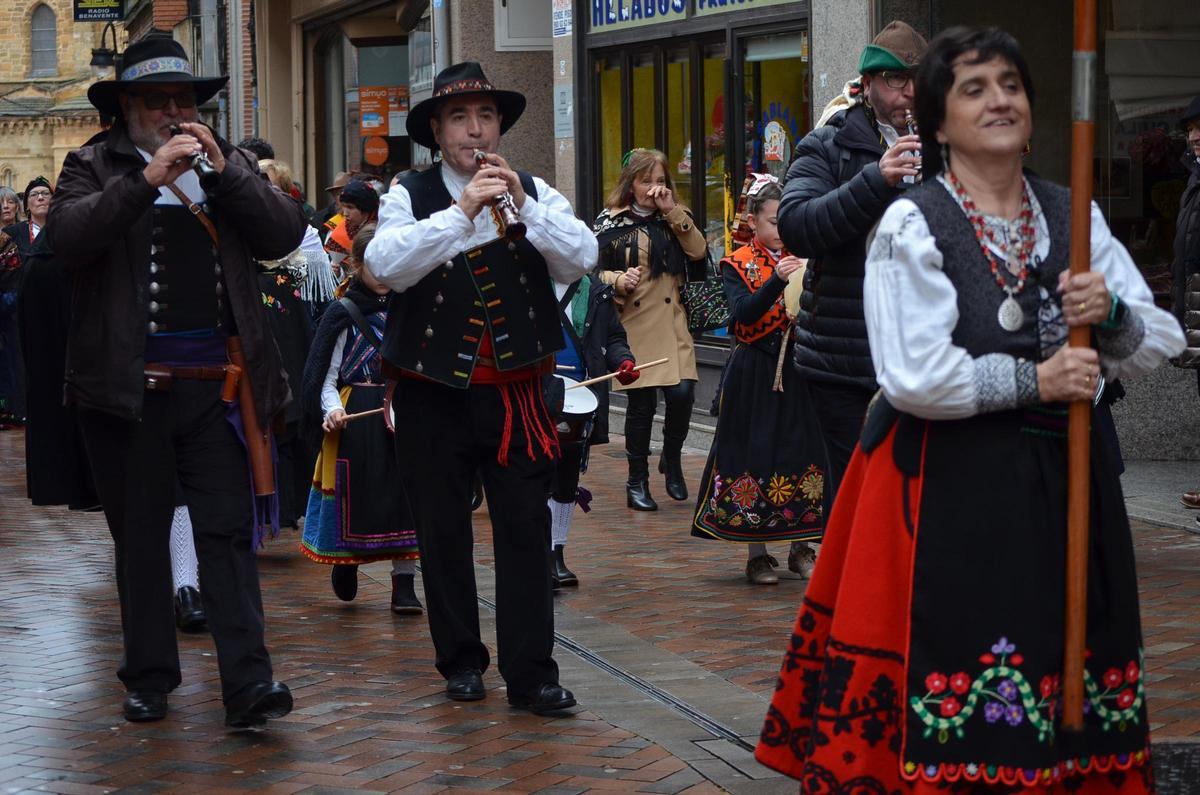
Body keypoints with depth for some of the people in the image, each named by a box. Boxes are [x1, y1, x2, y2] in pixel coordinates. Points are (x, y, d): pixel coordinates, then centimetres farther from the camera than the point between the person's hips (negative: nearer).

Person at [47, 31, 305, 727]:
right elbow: (69, 235, -13)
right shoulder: (95, 166, 5)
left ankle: (249, 685, -9)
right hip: (129, 386, -1)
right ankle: (150, 678, 18)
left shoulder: (230, 166, 13)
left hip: (218, 384, 1)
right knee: (140, 535, 8)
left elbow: (286, 233, 0)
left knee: (229, 531, -4)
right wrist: (145, 179, -21)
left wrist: (224, 170, -11)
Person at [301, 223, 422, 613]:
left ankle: (403, 584, 0)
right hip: (356, 418, -3)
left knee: (405, 491, -4)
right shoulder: (343, 314, 0)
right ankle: (345, 564, 28)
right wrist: (332, 411, -18)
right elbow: (326, 375, -2)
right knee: (356, 494, 0)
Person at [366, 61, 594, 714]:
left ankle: (530, 672, 0)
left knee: (526, 530, -3)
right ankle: (461, 661, 20)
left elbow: (581, 260, -7)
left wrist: (522, 203, -19)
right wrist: (462, 212, -27)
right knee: (443, 532, 7)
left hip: (515, 391, 1)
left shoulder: (534, 193, 7)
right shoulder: (410, 197, 0)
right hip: (434, 394, -1)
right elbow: (385, 265, -19)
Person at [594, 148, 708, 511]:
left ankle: (671, 460, 17)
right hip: (632, 326, -2)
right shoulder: (611, 223, 4)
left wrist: (673, 212, -6)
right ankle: (637, 481, 11)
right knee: (642, 402, -3)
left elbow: (698, 251, -1)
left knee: (682, 392, -11)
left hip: (672, 324, 3)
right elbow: (594, 271, 3)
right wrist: (619, 280, -17)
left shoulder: (674, 220, 14)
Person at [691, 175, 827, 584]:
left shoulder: (803, 259, 10)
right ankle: (756, 553, 8)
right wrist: (777, 280, -29)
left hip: (799, 370, 3)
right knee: (755, 454, -1)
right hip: (755, 374, -3)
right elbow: (743, 314, -17)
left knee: (802, 453, 3)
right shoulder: (738, 264, 0)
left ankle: (801, 547, 15)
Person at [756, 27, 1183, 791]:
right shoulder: (912, 225, -7)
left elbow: (1162, 342, 8)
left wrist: (1111, 314, -12)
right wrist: (1032, 381, -12)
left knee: (1074, 688, 6)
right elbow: (914, 378, -16)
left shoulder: (1073, 215, 9)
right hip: (952, 489, -5)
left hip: (1065, 478, 5)